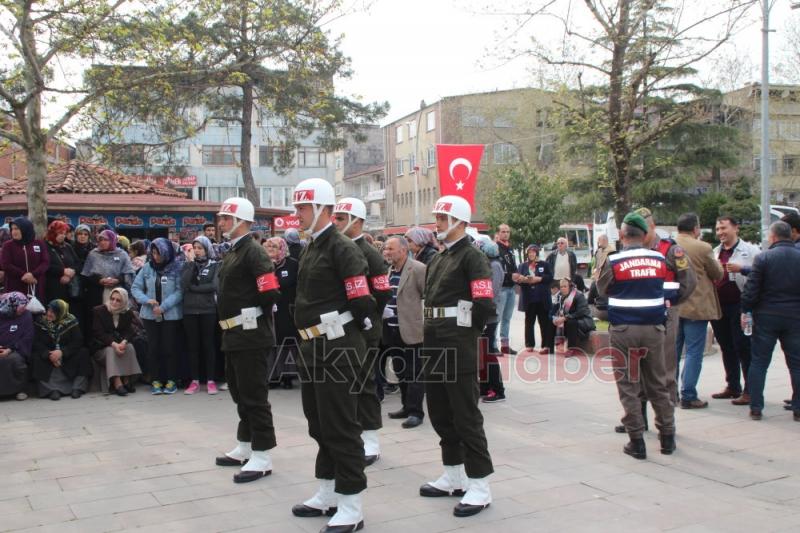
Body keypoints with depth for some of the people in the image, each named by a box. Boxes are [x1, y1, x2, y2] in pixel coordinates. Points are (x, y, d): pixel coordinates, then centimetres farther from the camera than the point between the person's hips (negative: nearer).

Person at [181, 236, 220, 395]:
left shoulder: (215, 265, 2)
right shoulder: (188, 265, 8)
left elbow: (214, 286, -11)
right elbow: (183, 285, -8)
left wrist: (193, 287, -9)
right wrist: (191, 263, -10)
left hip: (208, 310, -2)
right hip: (189, 310, 2)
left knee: (208, 344, 2)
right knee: (192, 345, 5)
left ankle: (210, 380, 7)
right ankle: (195, 381, 11)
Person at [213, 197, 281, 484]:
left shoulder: (253, 252, -15)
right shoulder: (232, 253, 15)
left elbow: (270, 292, -22)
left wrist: (253, 317, -8)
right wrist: (231, 316, 13)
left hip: (250, 335, -10)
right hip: (234, 334, 10)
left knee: (253, 395, -5)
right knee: (239, 392, 18)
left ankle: (261, 457, 2)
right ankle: (245, 447, 31)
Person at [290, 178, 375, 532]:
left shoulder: (342, 249, -15)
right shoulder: (311, 249, 14)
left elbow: (362, 304, -19)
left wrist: (347, 329, -4)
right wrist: (309, 339, 14)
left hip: (338, 349, -10)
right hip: (313, 347, 10)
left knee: (340, 426, -4)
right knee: (319, 423, 17)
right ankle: (327, 495, 31)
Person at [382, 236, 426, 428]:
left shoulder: (418, 269, -11)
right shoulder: (387, 270, 13)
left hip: (411, 330, -8)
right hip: (392, 330, 8)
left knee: (414, 373, -2)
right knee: (400, 371, 15)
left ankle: (415, 412, 3)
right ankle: (407, 406, 26)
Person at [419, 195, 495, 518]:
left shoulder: (472, 257, -11)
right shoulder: (437, 260, 16)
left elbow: (485, 305, -18)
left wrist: (466, 330, -5)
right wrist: (432, 332, 12)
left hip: (458, 346, -9)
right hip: (434, 343, 9)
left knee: (465, 415, -5)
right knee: (440, 412, 15)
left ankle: (479, 486, 3)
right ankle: (454, 476, 27)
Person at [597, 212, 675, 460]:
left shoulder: (613, 261, -9)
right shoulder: (659, 259, 0)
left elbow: (602, 289, 5)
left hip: (623, 329, -3)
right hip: (654, 327, 3)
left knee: (628, 386, 4)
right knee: (658, 384, 14)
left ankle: (637, 442, 5)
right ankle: (667, 437, 22)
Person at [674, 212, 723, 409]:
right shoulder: (703, 248, -13)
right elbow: (718, 275, -1)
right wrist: (716, 262, 18)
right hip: (695, 307, -6)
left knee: (672, 351, 15)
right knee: (693, 352, 0)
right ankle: (688, 396, 1)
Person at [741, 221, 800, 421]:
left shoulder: (763, 257, -9)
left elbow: (751, 288, -10)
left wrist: (745, 310, 1)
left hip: (766, 316, -2)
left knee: (759, 363, 6)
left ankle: (756, 408, 6)